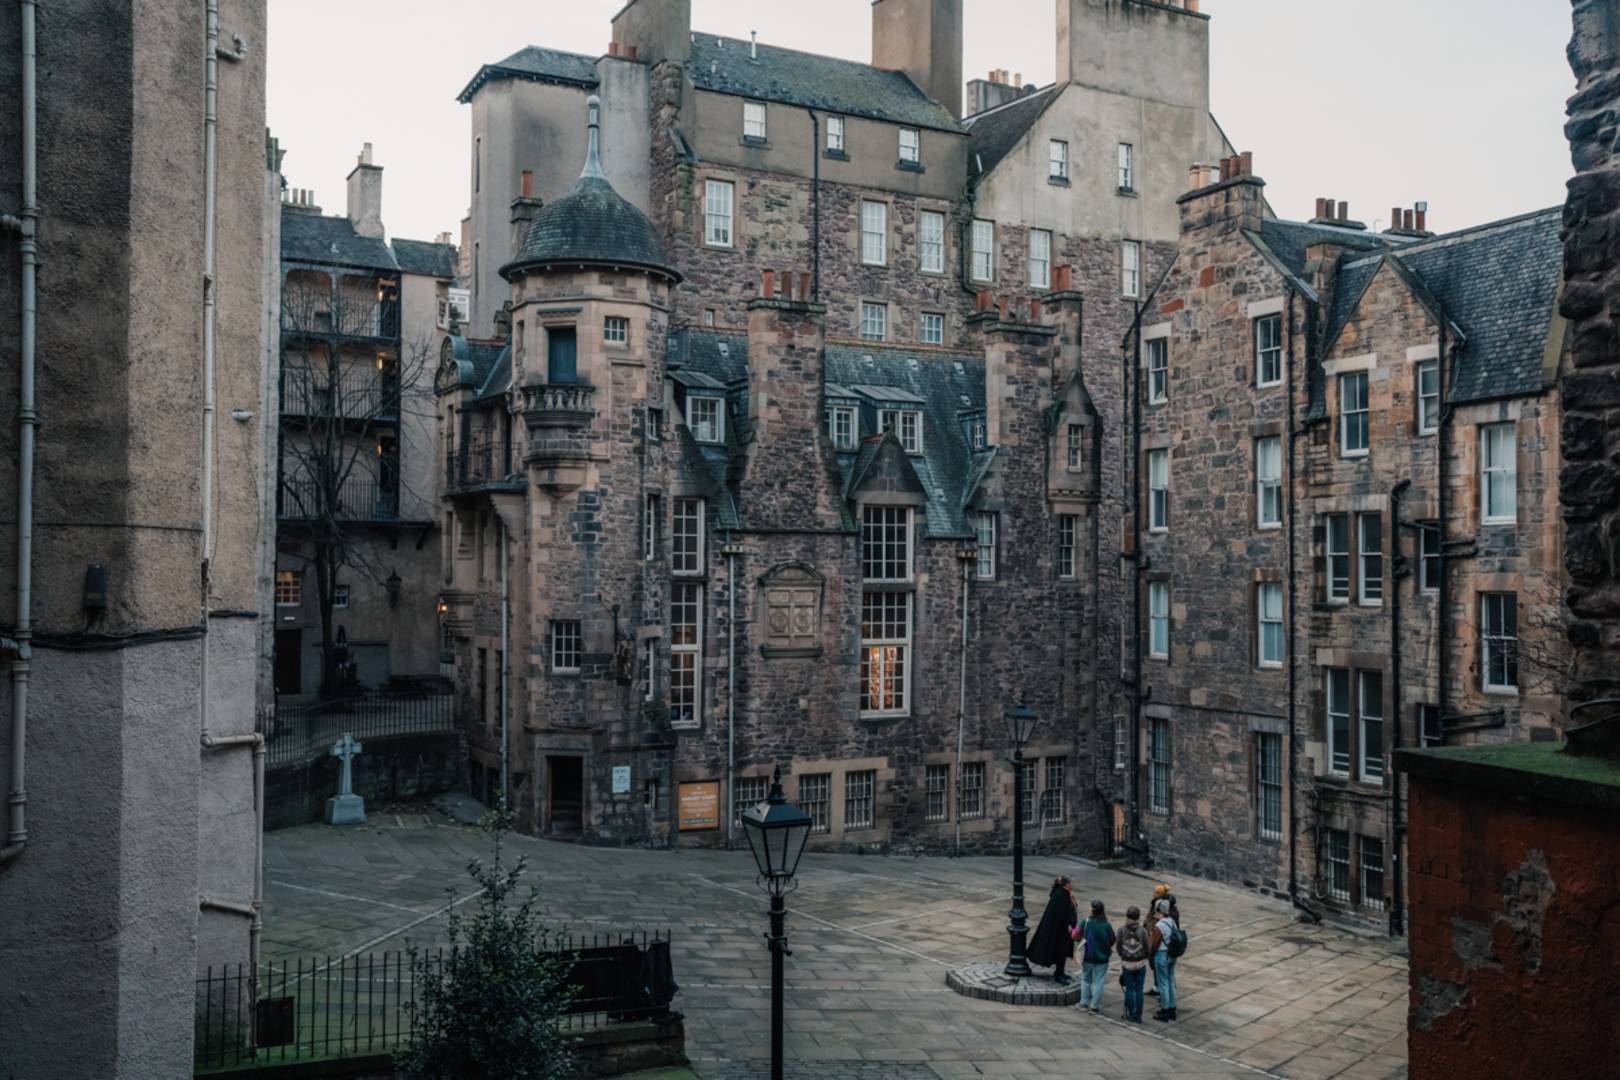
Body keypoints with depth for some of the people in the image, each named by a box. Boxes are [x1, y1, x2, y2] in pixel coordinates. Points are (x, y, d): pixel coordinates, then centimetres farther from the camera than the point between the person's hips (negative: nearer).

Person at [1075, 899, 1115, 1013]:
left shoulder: (1086, 923, -15)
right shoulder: (1106, 925, -16)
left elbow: (1077, 936, -8)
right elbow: (1112, 941, -6)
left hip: (1087, 957, 1)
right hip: (1102, 958, -1)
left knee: (1086, 979, 19)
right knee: (1098, 981, 8)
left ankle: (1084, 1002, 22)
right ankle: (1095, 1005, 9)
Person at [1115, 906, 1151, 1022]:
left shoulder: (1122, 930, -11)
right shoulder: (1142, 931, -13)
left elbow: (1119, 947, -4)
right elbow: (1147, 948, -7)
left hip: (1126, 964, 0)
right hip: (1140, 964, 0)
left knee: (1129, 989, 12)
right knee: (1139, 990, 9)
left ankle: (1131, 1015, 16)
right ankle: (1138, 1016, 13)